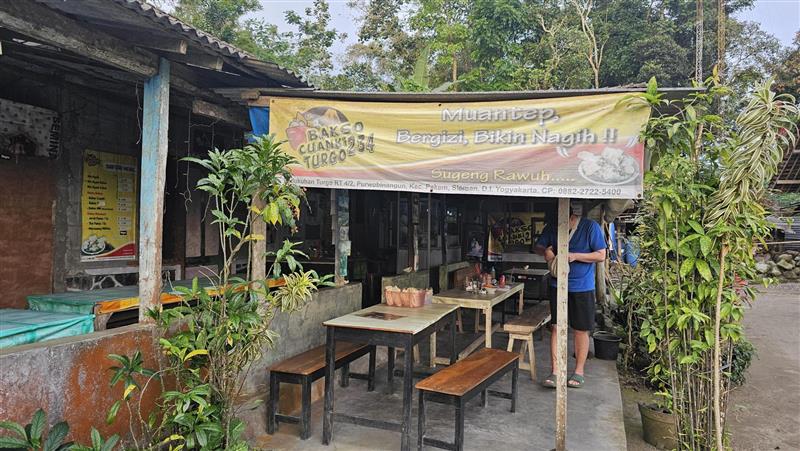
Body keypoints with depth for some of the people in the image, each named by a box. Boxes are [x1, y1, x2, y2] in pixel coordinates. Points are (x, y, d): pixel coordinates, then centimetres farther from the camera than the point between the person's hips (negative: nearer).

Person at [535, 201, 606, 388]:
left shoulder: (591, 227, -10)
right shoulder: (552, 228, -1)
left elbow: (601, 255, -10)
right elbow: (538, 247, 8)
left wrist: (575, 256, -23)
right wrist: (545, 251, -16)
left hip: (582, 287, -2)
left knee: (581, 330, 7)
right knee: (556, 327, 2)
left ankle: (579, 371, 22)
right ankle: (555, 372, 9)